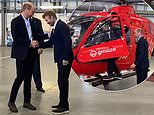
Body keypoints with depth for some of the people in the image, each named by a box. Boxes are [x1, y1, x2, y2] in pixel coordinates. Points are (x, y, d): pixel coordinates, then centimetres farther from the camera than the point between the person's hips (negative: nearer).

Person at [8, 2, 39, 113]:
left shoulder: (31, 22, 13)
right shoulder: (16, 21, -9)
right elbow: (16, 38, -16)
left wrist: (35, 42, -2)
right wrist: (30, 43, -20)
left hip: (30, 53, 7)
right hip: (21, 54, -7)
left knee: (28, 78, 10)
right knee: (20, 77, -6)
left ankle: (27, 101, 19)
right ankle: (11, 102, 7)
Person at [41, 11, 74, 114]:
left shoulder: (62, 26, -15)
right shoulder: (55, 28, 16)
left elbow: (68, 42, -21)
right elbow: (51, 42, 17)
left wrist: (65, 58, -22)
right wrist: (39, 45, 2)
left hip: (65, 59, -10)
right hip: (60, 59, 10)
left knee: (63, 81, -5)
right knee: (61, 81, 15)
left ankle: (64, 107, 4)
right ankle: (62, 103, 26)